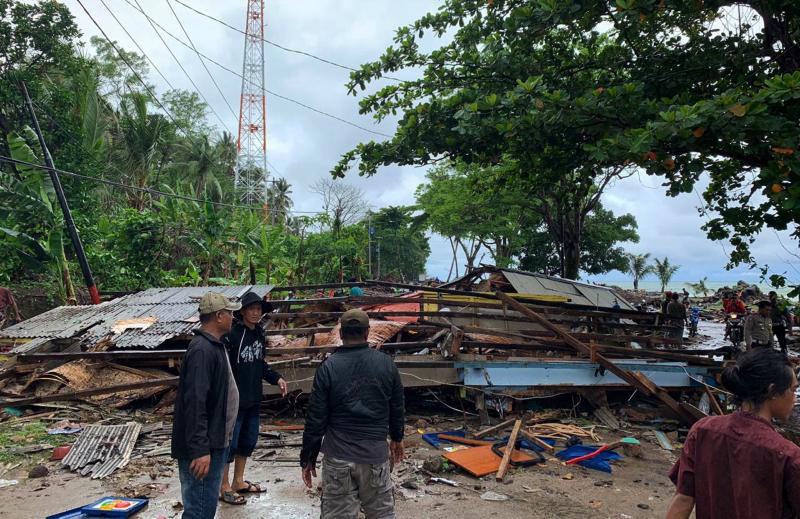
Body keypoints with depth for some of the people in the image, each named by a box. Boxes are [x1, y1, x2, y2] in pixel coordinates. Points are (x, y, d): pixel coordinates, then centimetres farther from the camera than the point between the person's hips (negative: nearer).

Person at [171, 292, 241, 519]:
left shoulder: (214, 345, 12)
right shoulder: (201, 350, -20)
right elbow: (194, 403, -26)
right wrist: (199, 449, -27)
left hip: (214, 443, 10)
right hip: (203, 448, -10)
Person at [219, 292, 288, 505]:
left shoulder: (259, 333, 5)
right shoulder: (232, 334, -18)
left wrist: (276, 378, 8)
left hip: (253, 398, 8)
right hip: (234, 399, -8)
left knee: (248, 440, 18)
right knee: (229, 443, 5)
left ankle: (238, 481, 34)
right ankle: (224, 487, 20)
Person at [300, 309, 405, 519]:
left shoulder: (328, 367, -9)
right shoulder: (386, 363, -2)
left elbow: (316, 418, -6)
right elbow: (397, 408, 9)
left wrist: (308, 458, 5)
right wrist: (397, 438, 26)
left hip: (338, 456, -1)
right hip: (376, 455, 2)